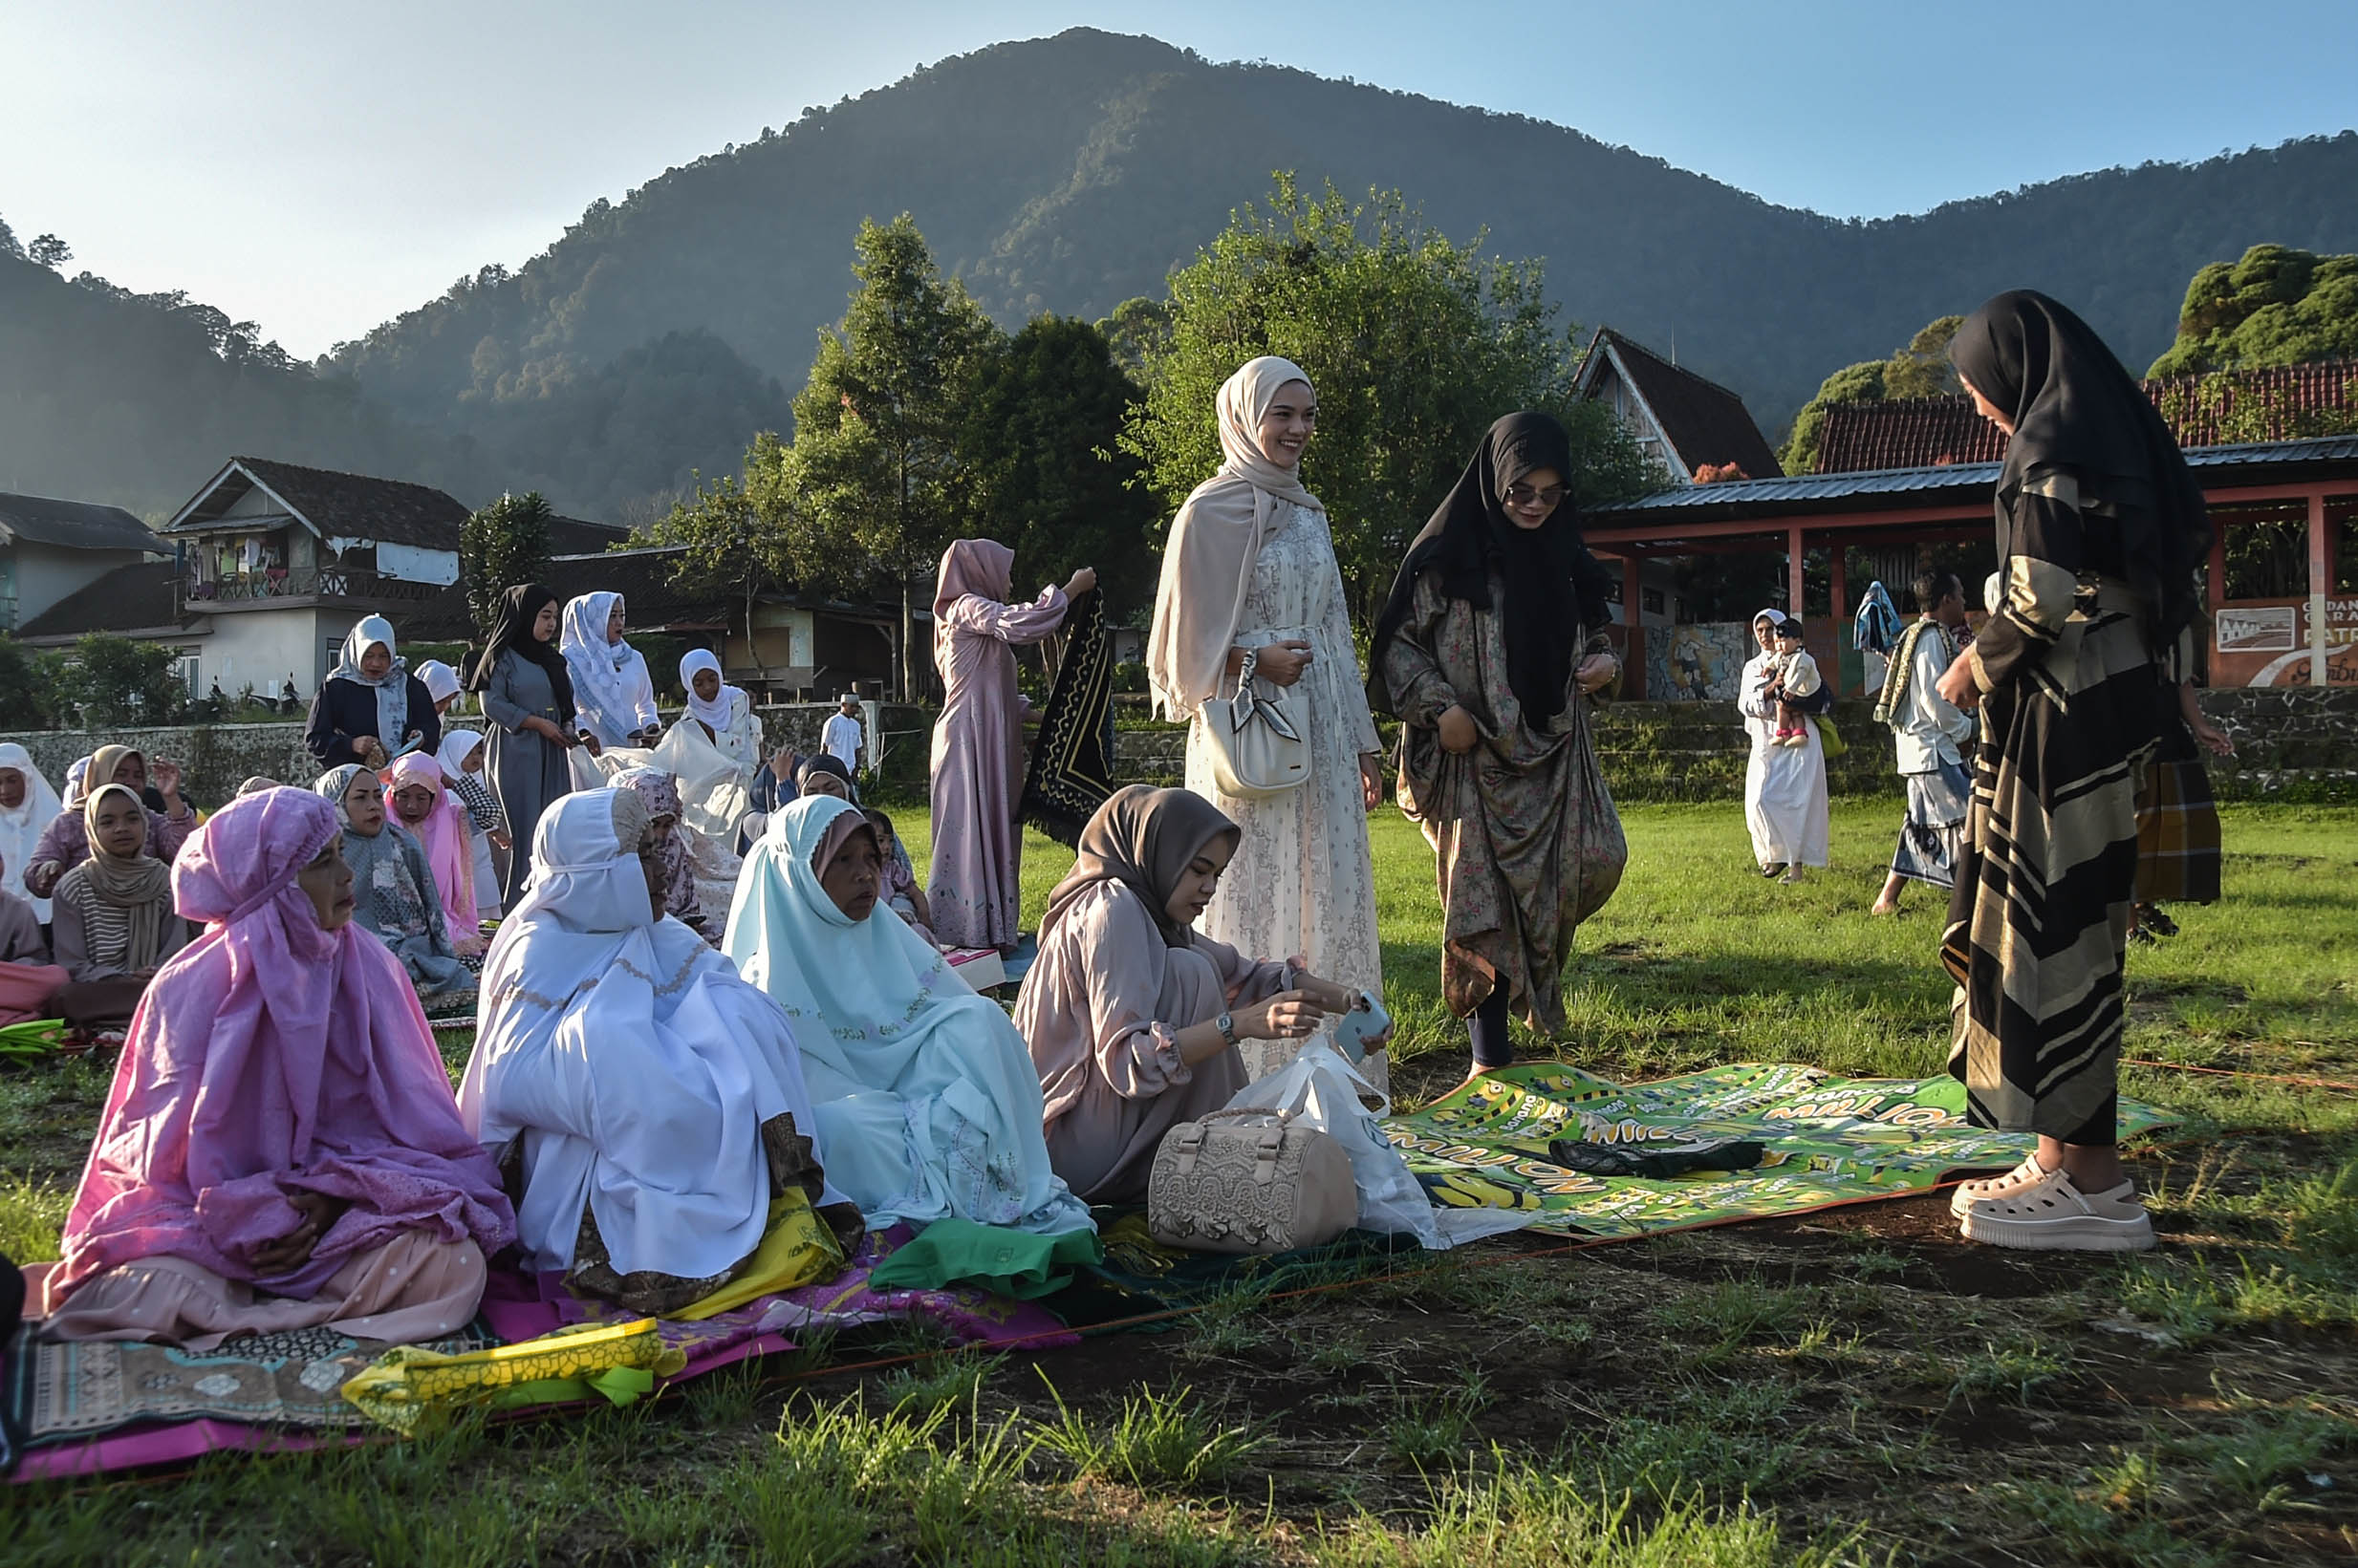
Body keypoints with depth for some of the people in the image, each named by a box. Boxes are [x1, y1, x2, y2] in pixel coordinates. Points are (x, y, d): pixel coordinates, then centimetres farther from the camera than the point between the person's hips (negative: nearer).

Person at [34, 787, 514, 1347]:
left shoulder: (369, 967, 0)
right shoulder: (191, 986, -6)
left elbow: (403, 1110, 3)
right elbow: (157, 1142, -2)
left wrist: (334, 1196, -14)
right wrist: (245, 1221, -17)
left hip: (346, 1204, 3)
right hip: (209, 1210, -3)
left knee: (453, 1268, -28)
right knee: (147, 1294, -35)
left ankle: (229, 1308, -12)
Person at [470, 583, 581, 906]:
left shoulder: (552, 658, 19)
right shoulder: (504, 657, -2)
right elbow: (492, 704, -10)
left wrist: (568, 728, 3)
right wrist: (538, 723, -14)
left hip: (552, 756, 7)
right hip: (516, 754, -7)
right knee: (523, 829, -10)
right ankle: (515, 908, -7)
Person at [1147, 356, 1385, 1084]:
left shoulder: (1308, 512, 16)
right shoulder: (1213, 510, -6)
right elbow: (1187, 639, -6)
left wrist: (1363, 745, 17)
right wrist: (1256, 659, -19)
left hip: (1319, 734, 7)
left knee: (1328, 895, 8)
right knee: (1255, 896, -5)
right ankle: (1252, 1071, 2)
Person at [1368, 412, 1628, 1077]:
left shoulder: (1566, 559, 11)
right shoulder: (1446, 554, -5)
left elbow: (1591, 638, 23)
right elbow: (1398, 645, -4)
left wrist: (1605, 663, 1)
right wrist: (1440, 707, -16)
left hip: (1554, 749, 5)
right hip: (1475, 756, -5)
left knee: (1597, 859, -14)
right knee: (1482, 891, -4)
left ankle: (1533, 968, 16)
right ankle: (1491, 1056, 7)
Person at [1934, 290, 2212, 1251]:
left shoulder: (2049, 452, -12)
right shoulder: (2113, 442, 16)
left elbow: (2040, 600, -21)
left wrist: (1973, 668, -3)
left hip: (2064, 721, -10)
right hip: (2111, 704, 10)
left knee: (2053, 928, -6)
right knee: (2069, 923, 12)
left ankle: (2091, 1184, -1)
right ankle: (2069, 1158, 19)